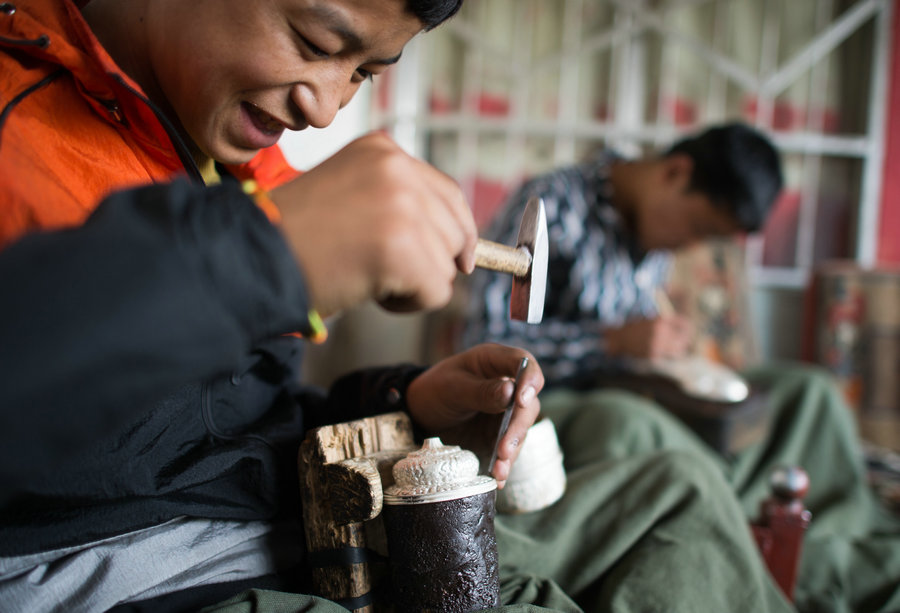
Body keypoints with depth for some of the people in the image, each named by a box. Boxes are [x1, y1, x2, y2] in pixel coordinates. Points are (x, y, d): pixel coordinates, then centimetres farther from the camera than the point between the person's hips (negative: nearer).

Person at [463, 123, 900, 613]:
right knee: (627, 423, -41)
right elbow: (484, 342, -20)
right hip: (543, 401, -7)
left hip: (630, 392, 8)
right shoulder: (551, 205, -16)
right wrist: (616, 339, -24)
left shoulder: (653, 223, 8)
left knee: (807, 391, -1)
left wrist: (669, 339, -1)